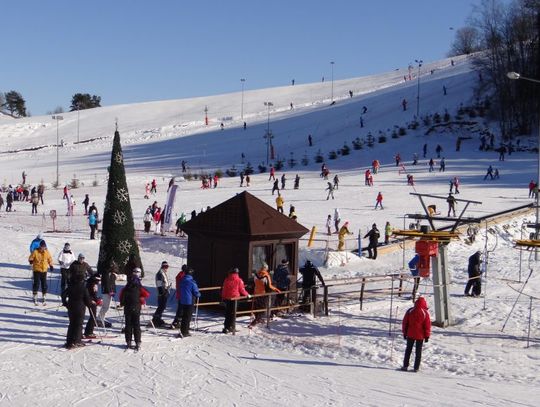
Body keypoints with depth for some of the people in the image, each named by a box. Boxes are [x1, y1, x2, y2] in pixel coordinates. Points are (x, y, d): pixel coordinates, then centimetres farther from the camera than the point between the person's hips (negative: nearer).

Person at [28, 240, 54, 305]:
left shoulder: (46, 252, 4)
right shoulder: (35, 252, -8)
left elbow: (50, 259, 16)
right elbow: (30, 258, -2)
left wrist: (51, 266, 9)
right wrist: (31, 261, -22)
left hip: (44, 271, 4)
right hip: (37, 270, -4)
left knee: (44, 285, 5)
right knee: (36, 284, -5)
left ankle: (43, 298, 16)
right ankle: (35, 298, 6)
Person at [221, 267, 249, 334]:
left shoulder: (226, 279, 5)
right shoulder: (239, 280, -6)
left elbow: (223, 289, 7)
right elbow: (242, 290, -3)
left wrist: (223, 297, 15)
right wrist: (247, 295, 13)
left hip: (226, 298, 4)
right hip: (234, 298, -4)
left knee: (227, 313, 11)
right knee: (233, 313, 4)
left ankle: (226, 328, 8)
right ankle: (232, 327, 4)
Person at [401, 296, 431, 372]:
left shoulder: (410, 311, -4)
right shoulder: (425, 313, -10)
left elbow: (405, 322, 1)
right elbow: (427, 325, -6)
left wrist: (404, 332, 11)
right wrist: (427, 336, 3)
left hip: (410, 334, 2)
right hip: (420, 335, -1)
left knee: (408, 350, 13)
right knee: (418, 351, 7)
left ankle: (405, 366, 12)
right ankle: (416, 368, 6)